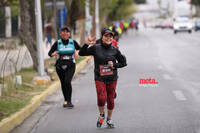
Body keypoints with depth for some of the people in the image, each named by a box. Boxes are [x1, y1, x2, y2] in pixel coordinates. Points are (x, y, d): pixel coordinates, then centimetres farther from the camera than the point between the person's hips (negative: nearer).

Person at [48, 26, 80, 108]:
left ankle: (69, 101, -15)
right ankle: (66, 100, 25)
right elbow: (50, 53, 2)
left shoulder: (73, 42, 3)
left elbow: (79, 49, 19)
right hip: (60, 66, 2)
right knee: (63, 83, 9)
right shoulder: (57, 43, 1)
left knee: (67, 81, -19)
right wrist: (54, 54, -20)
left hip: (70, 66, -1)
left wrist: (77, 52, -3)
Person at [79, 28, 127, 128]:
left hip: (112, 78, 2)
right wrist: (87, 44, -16)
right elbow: (81, 53, -1)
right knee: (101, 98, -17)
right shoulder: (95, 48, -3)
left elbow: (123, 62, 9)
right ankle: (101, 115, 13)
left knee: (110, 99, 8)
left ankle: (109, 119, 29)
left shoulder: (115, 50, 0)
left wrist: (114, 65, -9)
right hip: (100, 78, -2)